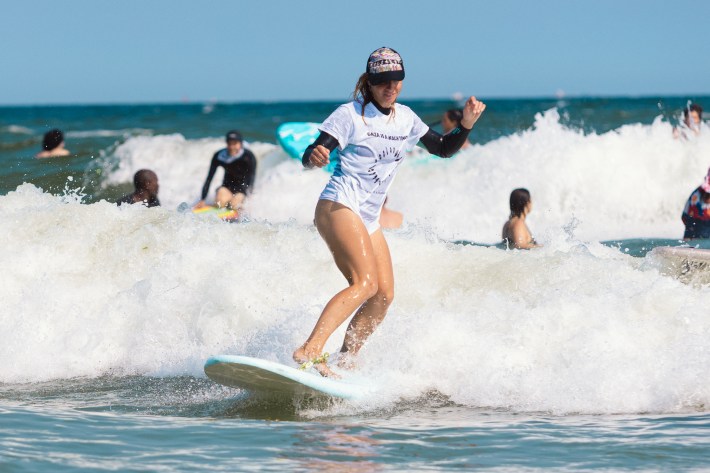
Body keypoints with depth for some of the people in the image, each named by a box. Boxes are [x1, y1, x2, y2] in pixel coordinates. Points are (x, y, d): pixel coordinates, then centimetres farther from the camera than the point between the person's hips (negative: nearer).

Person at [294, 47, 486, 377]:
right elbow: (310, 156, -14)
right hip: (339, 207, -8)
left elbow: (443, 149, 21)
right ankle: (309, 351, -37)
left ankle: (344, 362, 10)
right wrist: (315, 157, -39)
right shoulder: (350, 114, -7)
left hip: (368, 219, 8)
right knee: (365, 282, -26)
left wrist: (466, 124, 3)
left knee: (384, 295, 1)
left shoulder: (406, 118, 12)